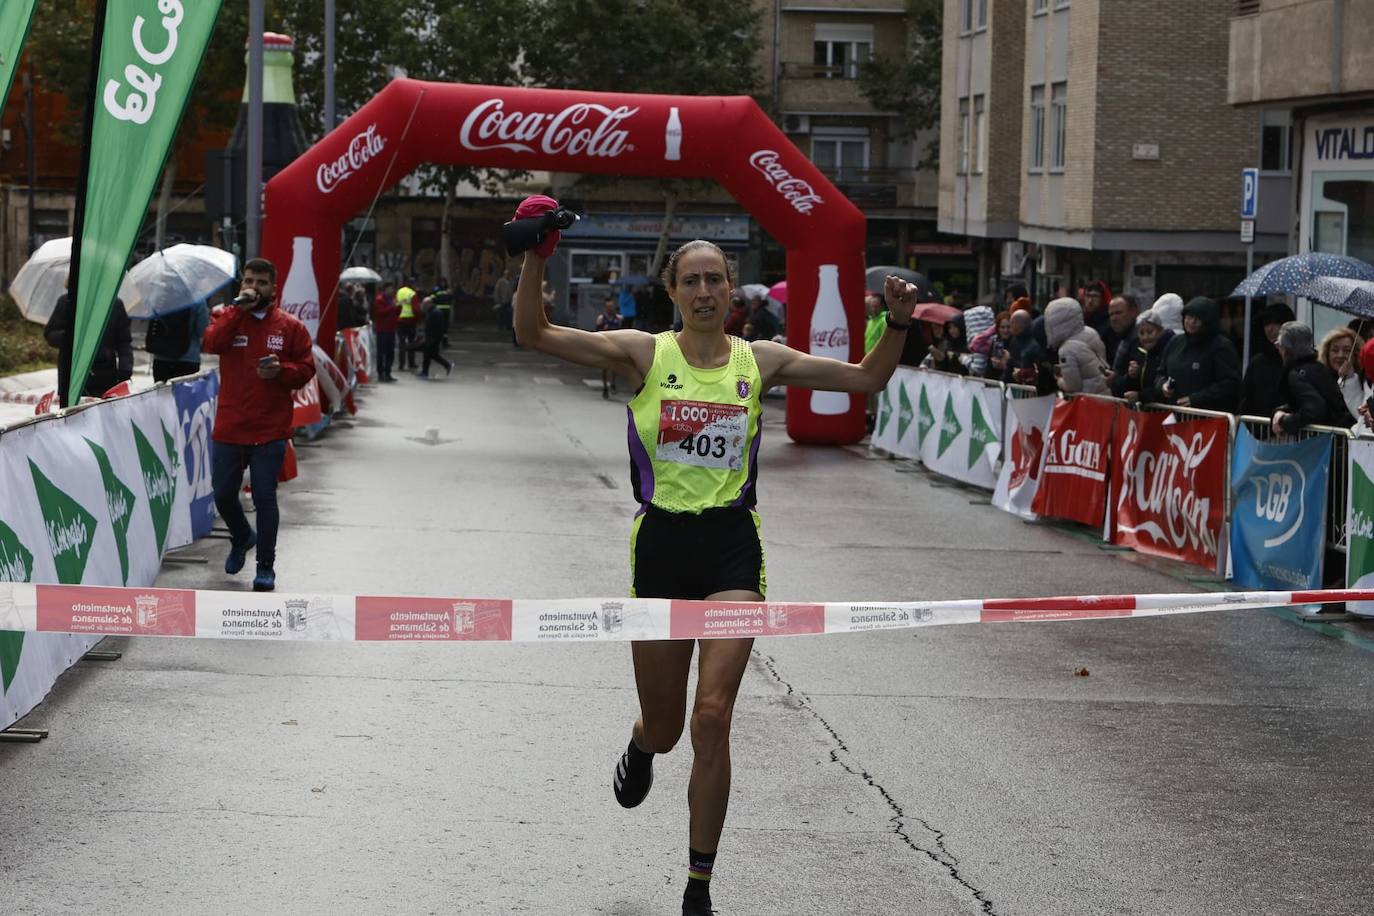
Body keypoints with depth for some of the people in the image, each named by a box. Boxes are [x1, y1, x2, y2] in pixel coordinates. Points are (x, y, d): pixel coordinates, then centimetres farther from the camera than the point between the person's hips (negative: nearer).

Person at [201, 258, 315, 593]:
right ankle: (242, 537, 40)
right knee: (223, 493, 10)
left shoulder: (290, 327, 3)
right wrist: (239, 309, -17)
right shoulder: (228, 318, 6)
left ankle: (266, 566, 8)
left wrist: (282, 370, -17)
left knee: (264, 497, -2)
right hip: (229, 428, 2)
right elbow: (210, 343, -14)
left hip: (270, 431, -2)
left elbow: (306, 369, 2)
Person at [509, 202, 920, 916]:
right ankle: (641, 746, 53)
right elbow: (532, 333, -8)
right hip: (661, 543, 0)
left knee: (712, 716, -13)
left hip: (732, 547, 0)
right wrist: (535, 260, -22)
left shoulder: (760, 361, 3)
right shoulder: (645, 353, -1)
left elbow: (867, 378, 7)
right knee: (664, 729, 11)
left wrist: (897, 323, -10)